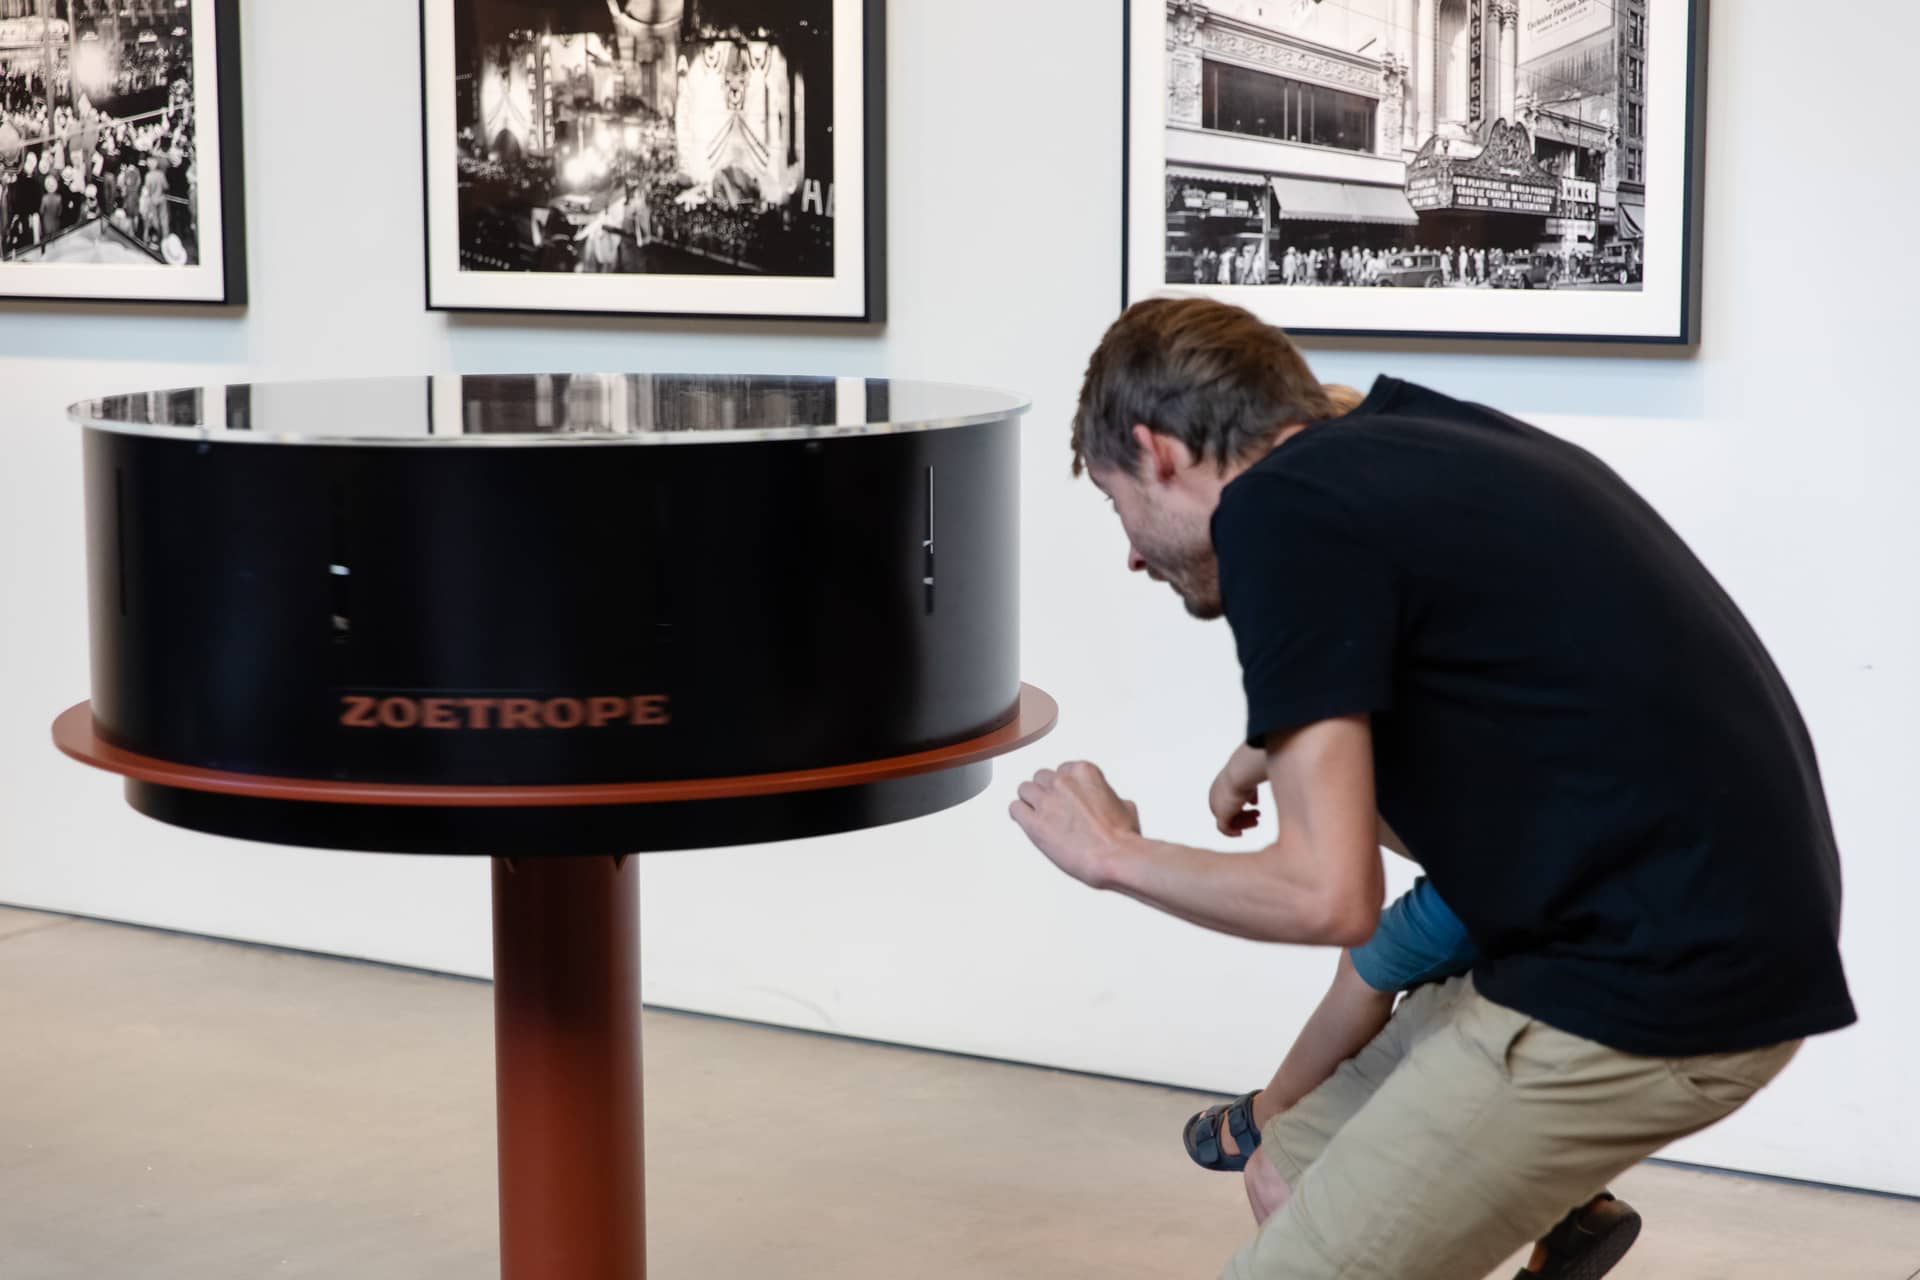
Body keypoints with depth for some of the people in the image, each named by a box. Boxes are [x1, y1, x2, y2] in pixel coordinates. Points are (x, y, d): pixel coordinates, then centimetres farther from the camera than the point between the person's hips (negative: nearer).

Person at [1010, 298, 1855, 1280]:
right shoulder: (1403, 447, 14)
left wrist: (1114, 854, 0)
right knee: (1295, 1174, 19)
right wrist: (1307, 765, 23)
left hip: (1652, 982, -9)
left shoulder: (1278, 506, -11)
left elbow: (1329, 896, -16)